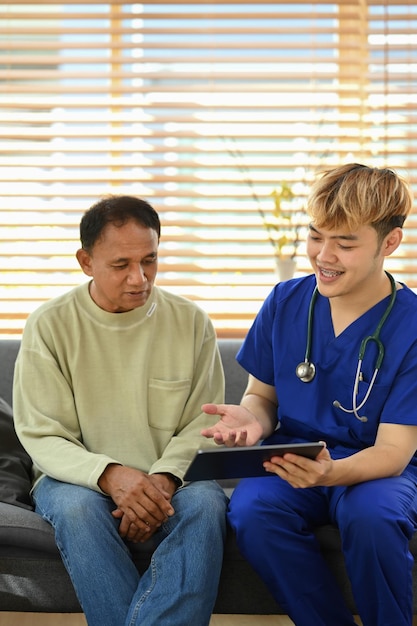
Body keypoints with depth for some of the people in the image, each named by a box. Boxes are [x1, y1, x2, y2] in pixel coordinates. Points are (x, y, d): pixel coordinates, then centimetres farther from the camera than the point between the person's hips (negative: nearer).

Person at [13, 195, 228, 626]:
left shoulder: (191, 322, 3)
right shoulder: (50, 326, -2)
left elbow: (202, 427, 2)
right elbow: (43, 437, -6)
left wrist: (163, 479, -19)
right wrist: (109, 475, -25)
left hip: (170, 482, 1)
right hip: (81, 478, -1)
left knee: (205, 504, -31)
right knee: (76, 506, -35)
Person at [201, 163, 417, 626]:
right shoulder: (286, 302, 0)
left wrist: (331, 472, -35)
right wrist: (251, 419, -14)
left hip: (373, 469, -3)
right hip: (292, 456, 3)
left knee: (373, 515, -37)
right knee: (250, 511, -30)